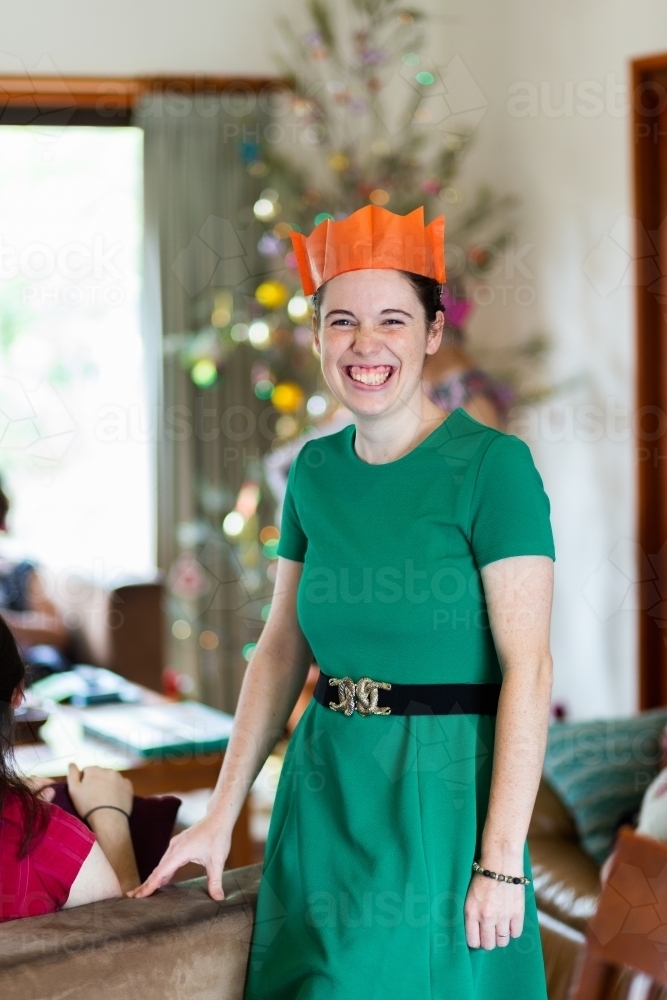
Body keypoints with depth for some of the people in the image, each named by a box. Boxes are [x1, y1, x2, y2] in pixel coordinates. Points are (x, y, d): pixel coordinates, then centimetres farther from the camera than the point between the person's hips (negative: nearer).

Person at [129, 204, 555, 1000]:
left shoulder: (492, 464, -11)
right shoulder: (314, 470, 7)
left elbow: (527, 666, -15)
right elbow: (282, 648, 12)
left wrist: (502, 861, -19)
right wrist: (221, 815, 9)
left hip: (440, 792, -6)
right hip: (322, 788, 6)